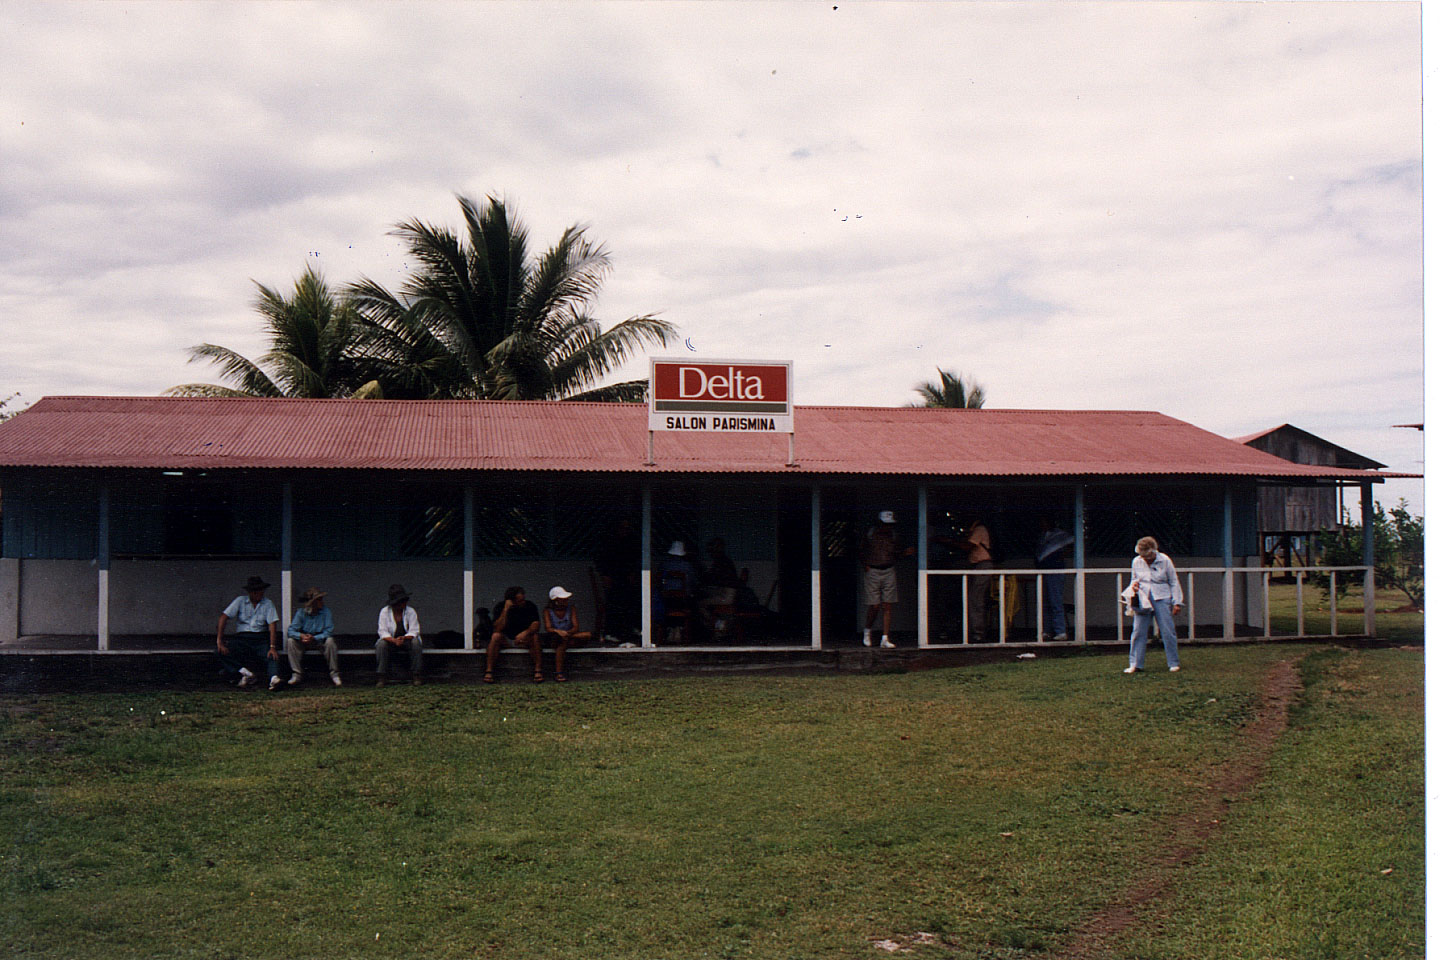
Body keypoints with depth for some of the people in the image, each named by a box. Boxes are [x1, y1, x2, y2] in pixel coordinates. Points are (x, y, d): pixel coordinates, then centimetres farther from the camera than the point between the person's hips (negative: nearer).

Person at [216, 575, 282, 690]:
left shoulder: (267, 603, 4)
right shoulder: (240, 601, 5)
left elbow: (272, 625, -5)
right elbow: (224, 617, -2)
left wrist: (272, 647, -19)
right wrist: (219, 641, -15)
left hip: (261, 638, -1)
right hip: (242, 637, 1)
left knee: (273, 655, -31)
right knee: (223, 652, -26)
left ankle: (274, 678, -51)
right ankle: (246, 673, -31)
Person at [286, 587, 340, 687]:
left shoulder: (326, 612, -13)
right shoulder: (301, 612, -11)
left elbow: (329, 632, -18)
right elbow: (291, 631, -15)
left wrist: (314, 638, -33)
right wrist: (301, 636, -37)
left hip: (320, 640, -1)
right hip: (304, 642, 1)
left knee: (330, 641, -32)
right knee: (291, 641, -24)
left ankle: (334, 674, -19)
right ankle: (297, 674, -17)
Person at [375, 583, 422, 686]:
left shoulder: (411, 611, -8)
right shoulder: (385, 611, -8)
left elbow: (414, 631, -13)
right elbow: (383, 632, -14)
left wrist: (403, 638, -34)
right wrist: (394, 640, -33)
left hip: (407, 639, 0)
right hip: (391, 640, 0)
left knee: (416, 642, -32)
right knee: (381, 644, -31)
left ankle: (415, 676, -24)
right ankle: (380, 677, -27)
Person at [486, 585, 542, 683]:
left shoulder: (530, 606, -10)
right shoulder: (500, 606, -11)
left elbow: (536, 625, -20)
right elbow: (498, 629, -22)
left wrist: (525, 632, -41)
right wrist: (506, 610, -30)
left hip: (524, 639, 0)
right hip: (505, 639, 0)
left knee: (535, 637, -29)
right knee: (495, 636, -30)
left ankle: (538, 670, -30)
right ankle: (489, 671, -30)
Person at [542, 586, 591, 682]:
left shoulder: (571, 608, -1)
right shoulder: (548, 610, -5)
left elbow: (576, 627, -9)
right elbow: (548, 628, -16)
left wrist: (567, 633, -30)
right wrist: (558, 631, -38)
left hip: (570, 634, 2)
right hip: (554, 639, -2)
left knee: (588, 634, -24)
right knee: (561, 646, -38)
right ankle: (559, 673, -38)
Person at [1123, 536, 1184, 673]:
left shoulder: (1164, 561, -2)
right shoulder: (1136, 562, 6)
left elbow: (1174, 583, 4)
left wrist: (1177, 602, 1)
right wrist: (1134, 585, -3)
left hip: (1162, 599, -2)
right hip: (1143, 600, 2)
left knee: (1168, 631, -1)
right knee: (1138, 632, -2)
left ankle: (1174, 663, 10)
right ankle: (1135, 664, 4)